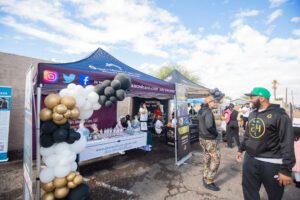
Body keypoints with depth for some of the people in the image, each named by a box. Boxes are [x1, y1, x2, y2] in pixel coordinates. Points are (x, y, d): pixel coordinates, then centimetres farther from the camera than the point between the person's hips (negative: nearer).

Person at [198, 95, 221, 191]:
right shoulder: (208, 112, -22)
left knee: (207, 158, 21)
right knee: (216, 159, 4)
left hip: (202, 138, 9)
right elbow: (209, 126, -35)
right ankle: (209, 182, 13)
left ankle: (205, 178, 35)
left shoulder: (201, 111, 6)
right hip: (210, 139, -9)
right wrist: (216, 133, -17)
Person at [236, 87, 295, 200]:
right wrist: (241, 149, 21)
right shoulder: (252, 114, 9)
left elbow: (287, 143, -16)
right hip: (250, 160, 6)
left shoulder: (278, 114, -13)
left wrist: (286, 169, -18)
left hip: (271, 163, -6)